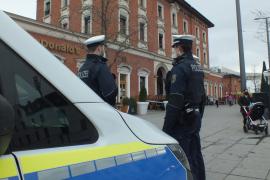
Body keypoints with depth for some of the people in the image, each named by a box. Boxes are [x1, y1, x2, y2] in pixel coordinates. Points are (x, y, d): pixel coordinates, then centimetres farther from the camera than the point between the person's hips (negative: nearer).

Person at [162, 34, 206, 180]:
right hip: (195, 118, 9)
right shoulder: (198, 67, 13)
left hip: (182, 120, -9)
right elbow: (202, 97, 18)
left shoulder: (180, 67, -15)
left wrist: (166, 127, -18)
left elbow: (175, 100, -22)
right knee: (195, 155, 16)